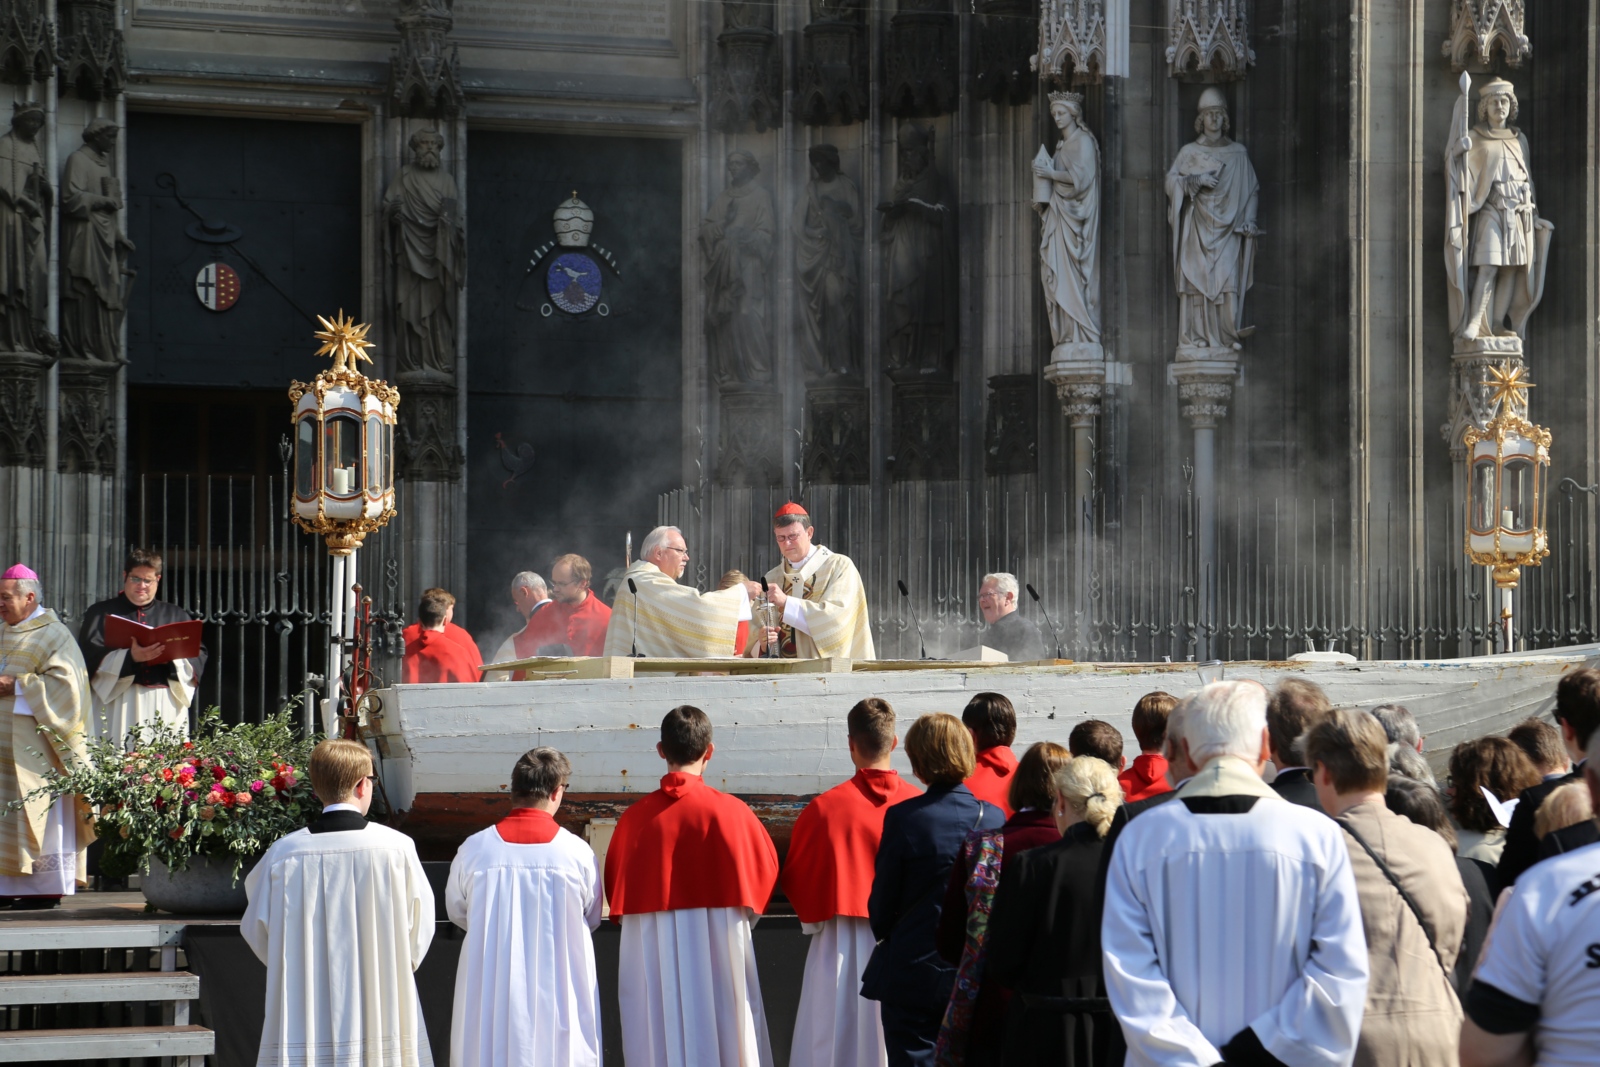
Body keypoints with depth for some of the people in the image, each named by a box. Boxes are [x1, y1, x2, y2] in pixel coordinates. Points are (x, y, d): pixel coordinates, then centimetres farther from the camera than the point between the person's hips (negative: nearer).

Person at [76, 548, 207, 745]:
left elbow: (198, 657, 9)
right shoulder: (101, 614, 12)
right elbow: (90, 657, -4)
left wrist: (173, 657, -13)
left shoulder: (176, 616, 19)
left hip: (166, 707, 2)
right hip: (119, 708, -2)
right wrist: (130, 657, -19)